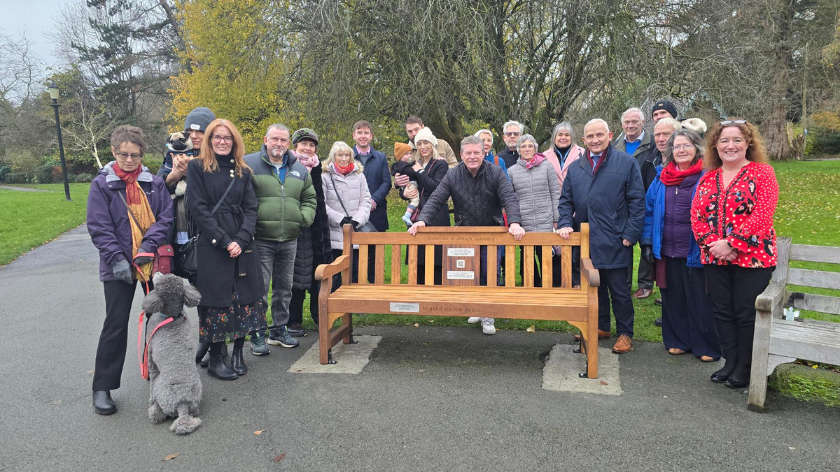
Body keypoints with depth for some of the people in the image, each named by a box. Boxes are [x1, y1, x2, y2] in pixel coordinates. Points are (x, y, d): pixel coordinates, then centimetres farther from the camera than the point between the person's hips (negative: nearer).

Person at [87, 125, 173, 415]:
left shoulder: (154, 183, 4)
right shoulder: (102, 184, -1)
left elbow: (166, 217, 0)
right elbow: (99, 227, -5)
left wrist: (148, 247, -13)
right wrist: (117, 259, -14)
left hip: (153, 262, 3)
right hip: (119, 266, -2)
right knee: (116, 325, 0)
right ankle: (102, 388, 11)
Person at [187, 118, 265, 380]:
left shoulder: (243, 172, 13)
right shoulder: (197, 168, 2)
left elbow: (251, 208, 7)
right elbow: (198, 209, -6)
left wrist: (241, 240, -9)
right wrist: (225, 241, -13)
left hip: (242, 246, 4)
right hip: (211, 247, -3)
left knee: (245, 299, 3)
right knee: (216, 300, -1)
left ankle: (238, 353, 16)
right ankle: (216, 358, 11)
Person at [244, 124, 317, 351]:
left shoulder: (299, 170, 13)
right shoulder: (249, 164, -1)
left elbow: (310, 199, 21)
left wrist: (303, 217, 4)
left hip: (289, 239, 5)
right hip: (260, 239, -4)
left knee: (284, 287, 13)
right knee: (259, 288, -3)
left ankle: (280, 330, 26)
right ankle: (257, 334, 9)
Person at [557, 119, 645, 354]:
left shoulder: (626, 163, -2)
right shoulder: (575, 168, 10)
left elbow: (637, 202, -3)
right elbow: (565, 201, 16)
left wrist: (630, 235, -10)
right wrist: (565, 224, -2)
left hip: (615, 243, -4)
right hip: (586, 242, 4)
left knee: (619, 290, 4)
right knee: (595, 286, 14)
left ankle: (625, 334, 18)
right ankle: (601, 326, 29)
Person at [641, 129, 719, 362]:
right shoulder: (661, 178, 8)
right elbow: (649, 210, 12)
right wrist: (647, 242, 6)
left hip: (695, 252, -4)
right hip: (667, 251, 4)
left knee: (700, 300, 5)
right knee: (673, 299, 13)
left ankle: (706, 347, 19)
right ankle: (677, 341, 27)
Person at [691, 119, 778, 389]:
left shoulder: (762, 172, -3)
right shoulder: (708, 178, 12)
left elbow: (763, 215, -14)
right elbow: (696, 215, 5)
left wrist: (731, 244, -19)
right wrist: (711, 245, -11)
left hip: (752, 257, -5)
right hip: (714, 258, 5)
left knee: (746, 314, 1)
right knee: (722, 312, 11)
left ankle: (744, 369, 15)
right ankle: (730, 363, 24)